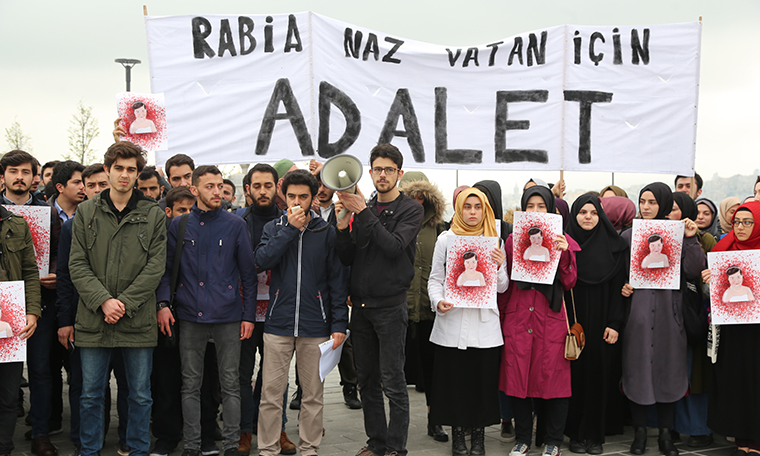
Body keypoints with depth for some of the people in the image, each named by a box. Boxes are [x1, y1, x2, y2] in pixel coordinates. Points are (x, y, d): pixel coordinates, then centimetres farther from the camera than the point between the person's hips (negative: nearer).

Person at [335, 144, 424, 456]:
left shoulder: (410, 210, -2)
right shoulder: (362, 209, 11)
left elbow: (394, 246, -18)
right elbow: (347, 258, 7)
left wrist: (362, 212, -19)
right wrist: (343, 227, -10)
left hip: (391, 306, -5)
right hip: (361, 304, 5)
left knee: (392, 381, -3)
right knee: (367, 380, 11)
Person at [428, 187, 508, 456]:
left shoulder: (494, 241, 10)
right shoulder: (446, 239, 6)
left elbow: (502, 287, 9)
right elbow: (435, 279, 6)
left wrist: (498, 267, -10)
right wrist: (438, 301, -13)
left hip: (485, 323, 1)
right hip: (453, 321, -1)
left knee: (483, 379, 2)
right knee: (454, 380, 2)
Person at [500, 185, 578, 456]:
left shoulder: (562, 240, 5)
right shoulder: (513, 240, 9)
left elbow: (569, 283, -1)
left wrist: (563, 254, -14)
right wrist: (501, 314, 5)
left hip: (551, 317, -2)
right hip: (518, 317, 2)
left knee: (553, 377, 0)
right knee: (518, 377, 3)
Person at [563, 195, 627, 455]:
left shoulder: (614, 247, 3)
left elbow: (618, 287, 1)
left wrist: (615, 324, -7)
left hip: (601, 323, 0)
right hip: (572, 322, 0)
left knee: (599, 373, 2)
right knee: (575, 373, 2)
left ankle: (595, 434, 11)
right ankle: (575, 433, 11)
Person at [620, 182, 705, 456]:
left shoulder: (677, 235, 5)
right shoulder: (628, 236, 6)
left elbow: (694, 272, -5)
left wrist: (690, 240, -12)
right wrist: (622, 287, -11)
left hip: (668, 312, 0)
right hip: (637, 312, 0)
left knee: (667, 369, 4)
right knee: (637, 369, 2)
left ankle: (665, 434, 16)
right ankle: (639, 433, 14)